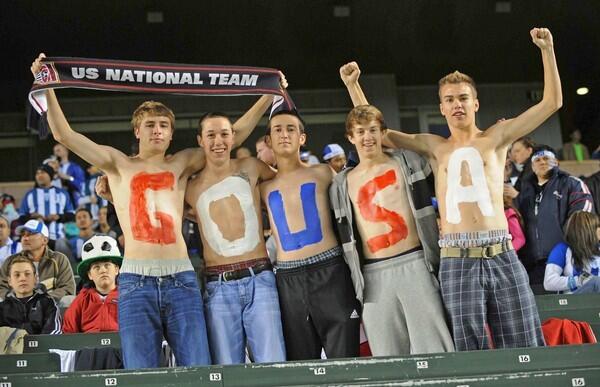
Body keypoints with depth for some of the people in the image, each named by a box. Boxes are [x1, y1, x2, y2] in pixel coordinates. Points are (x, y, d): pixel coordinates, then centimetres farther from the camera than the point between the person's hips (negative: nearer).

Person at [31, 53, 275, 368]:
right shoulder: (118, 165, 14)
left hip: (181, 280, 1)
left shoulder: (181, 164, 17)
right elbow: (64, 134, 6)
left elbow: (234, 135, 15)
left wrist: (269, 95, 11)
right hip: (136, 282, -1)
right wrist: (46, 86, -2)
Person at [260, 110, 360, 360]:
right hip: (288, 278, 2)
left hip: (328, 271, -2)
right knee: (300, 363, 4)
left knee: (344, 361, -6)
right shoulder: (264, 187, 12)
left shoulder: (321, 173, 9)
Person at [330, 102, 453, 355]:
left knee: (433, 350, -6)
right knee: (387, 358, 2)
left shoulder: (406, 163, 9)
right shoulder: (342, 184, 13)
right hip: (373, 275, 2)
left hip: (414, 265, -2)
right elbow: (345, 236, 15)